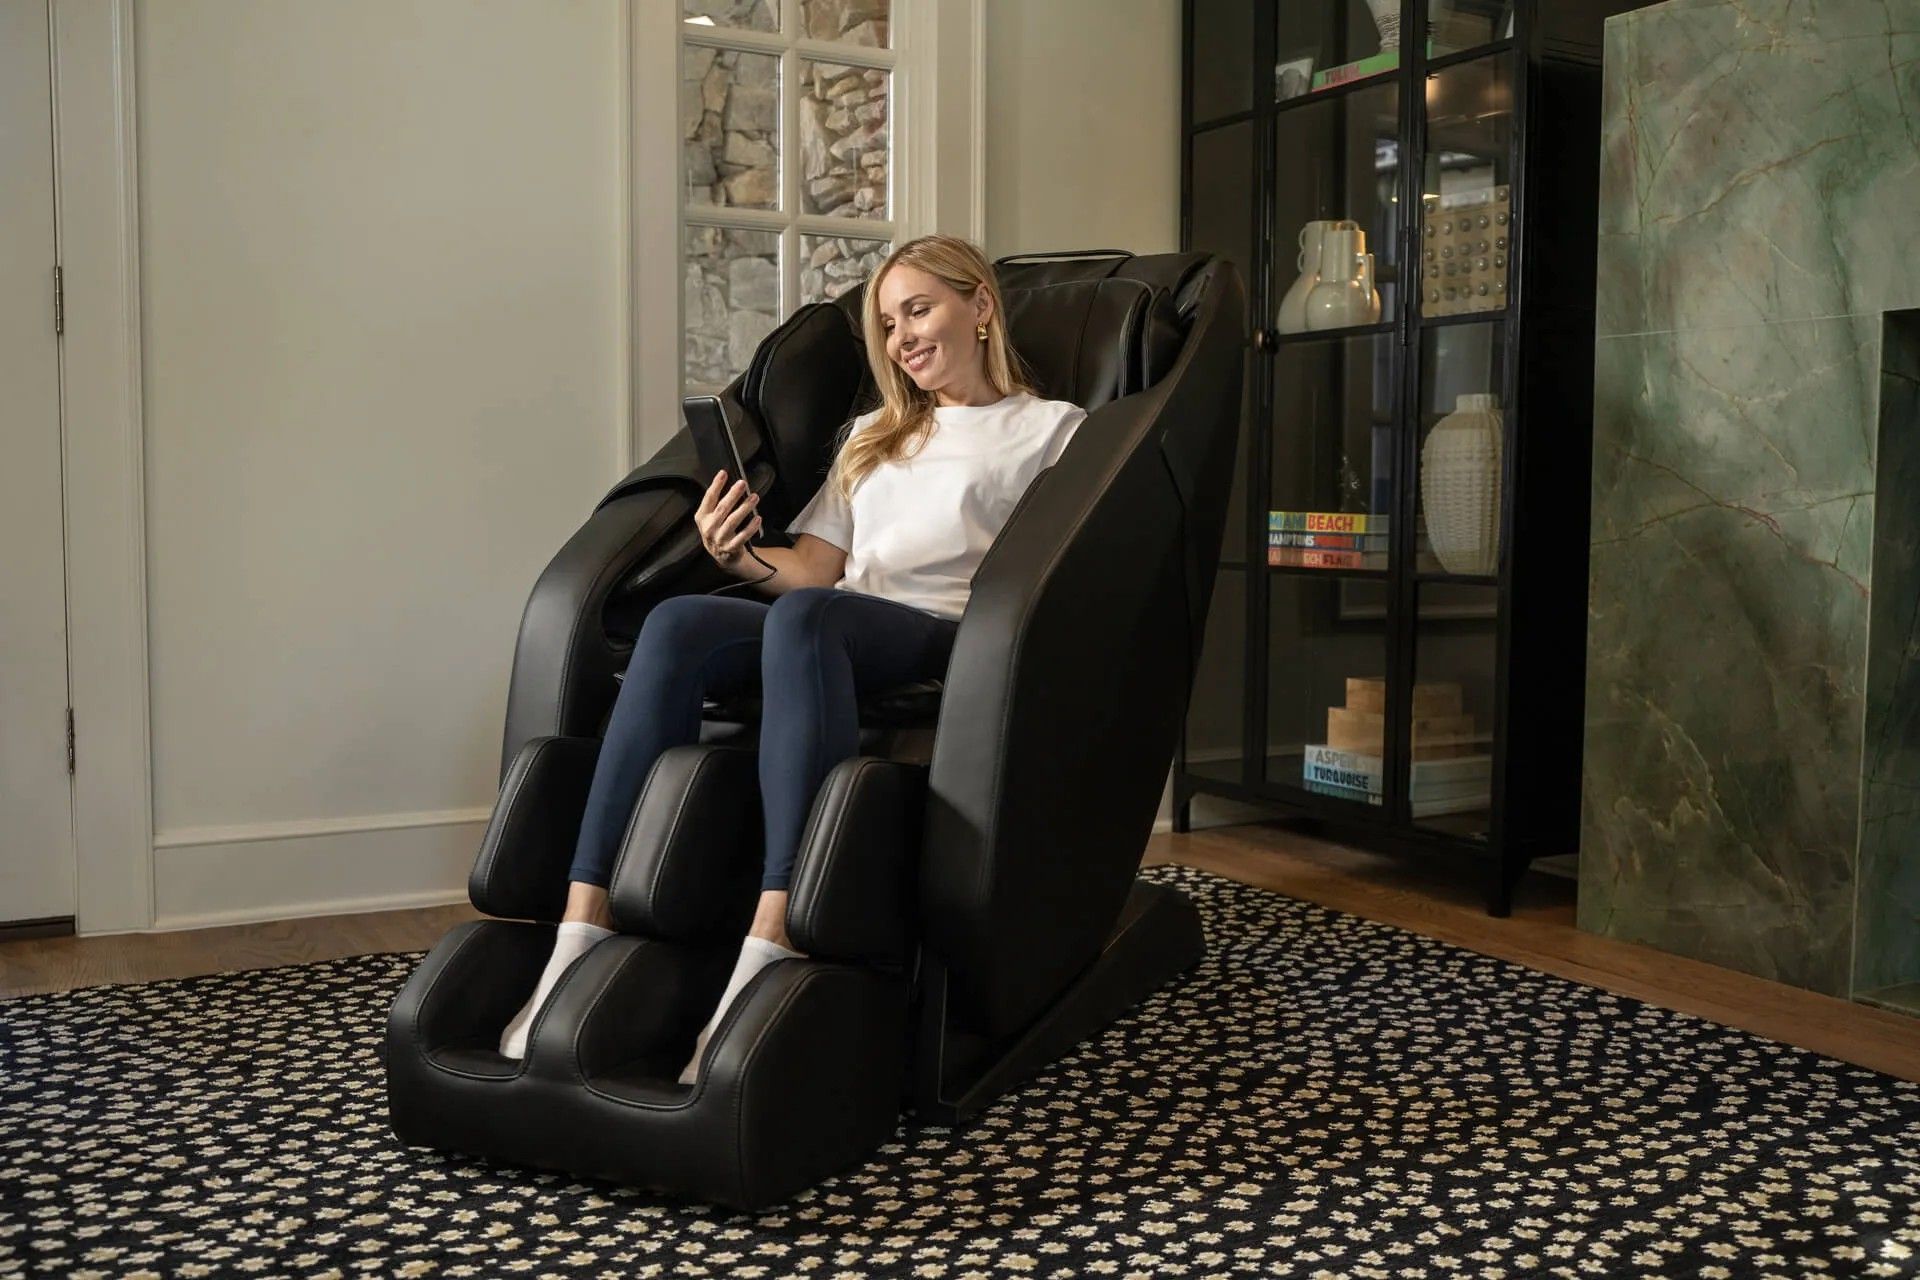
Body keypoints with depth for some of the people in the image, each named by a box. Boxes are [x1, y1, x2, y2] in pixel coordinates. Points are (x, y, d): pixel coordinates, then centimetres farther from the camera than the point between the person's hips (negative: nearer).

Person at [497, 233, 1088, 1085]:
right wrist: (739, 557, 1)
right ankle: (583, 926, -36)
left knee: (805, 615, -38)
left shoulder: (1052, 428, 19)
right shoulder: (874, 434, 34)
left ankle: (771, 944, -50)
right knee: (679, 620, -28)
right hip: (837, 636, 5)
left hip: (950, 640, -4)